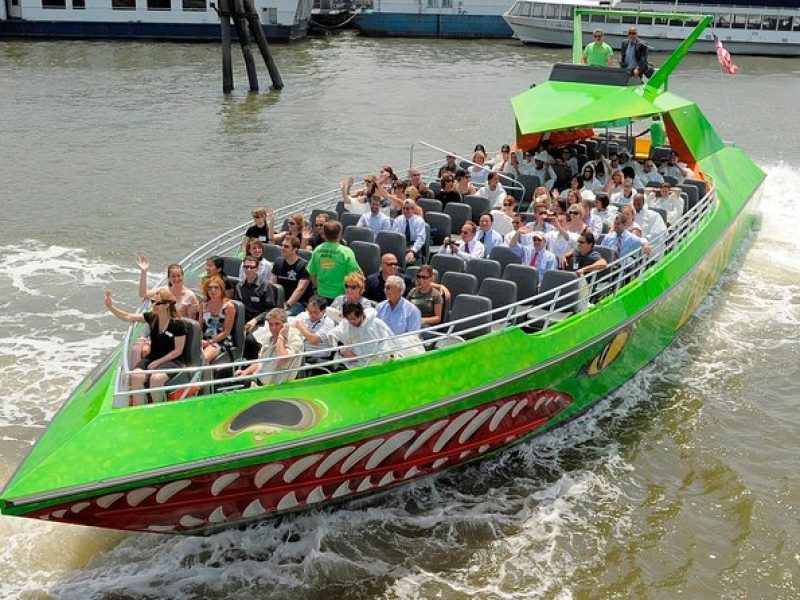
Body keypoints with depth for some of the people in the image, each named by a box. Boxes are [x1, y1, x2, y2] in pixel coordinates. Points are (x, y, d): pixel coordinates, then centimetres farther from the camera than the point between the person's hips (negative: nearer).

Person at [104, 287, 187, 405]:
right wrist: (111, 307, -9)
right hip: (152, 358, 5)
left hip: (171, 361, -5)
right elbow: (128, 317, 5)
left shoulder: (178, 324, -11)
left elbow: (178, 351, -10)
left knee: (156, 378, -36)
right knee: (136, 376, -27)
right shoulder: (151, 317, 5)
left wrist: (157, 362, -13)